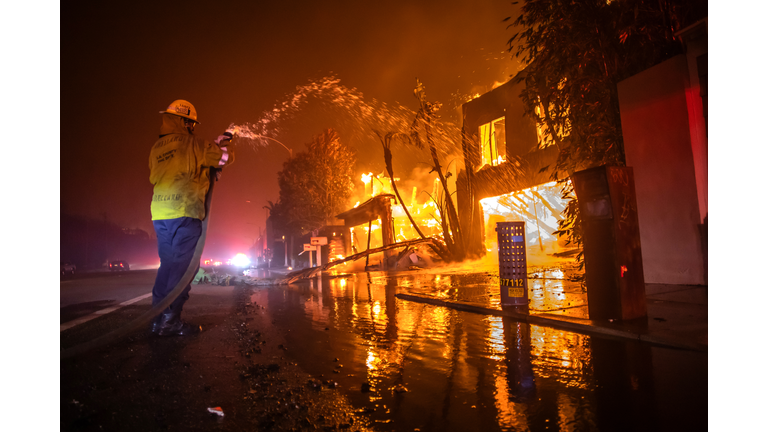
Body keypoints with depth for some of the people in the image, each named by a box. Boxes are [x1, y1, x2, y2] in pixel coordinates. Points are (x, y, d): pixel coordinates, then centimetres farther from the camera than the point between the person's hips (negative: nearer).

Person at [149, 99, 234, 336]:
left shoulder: (156, 148, 17)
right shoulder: (192, 144, -3)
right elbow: (227, 157, -1)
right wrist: (221, 147, 23)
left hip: (159, 213, 7)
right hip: (184, 212, -7)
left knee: (168, 264, 13)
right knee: (183, 265, -4)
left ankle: (159, 319, 16)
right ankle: (170, 320, -4)